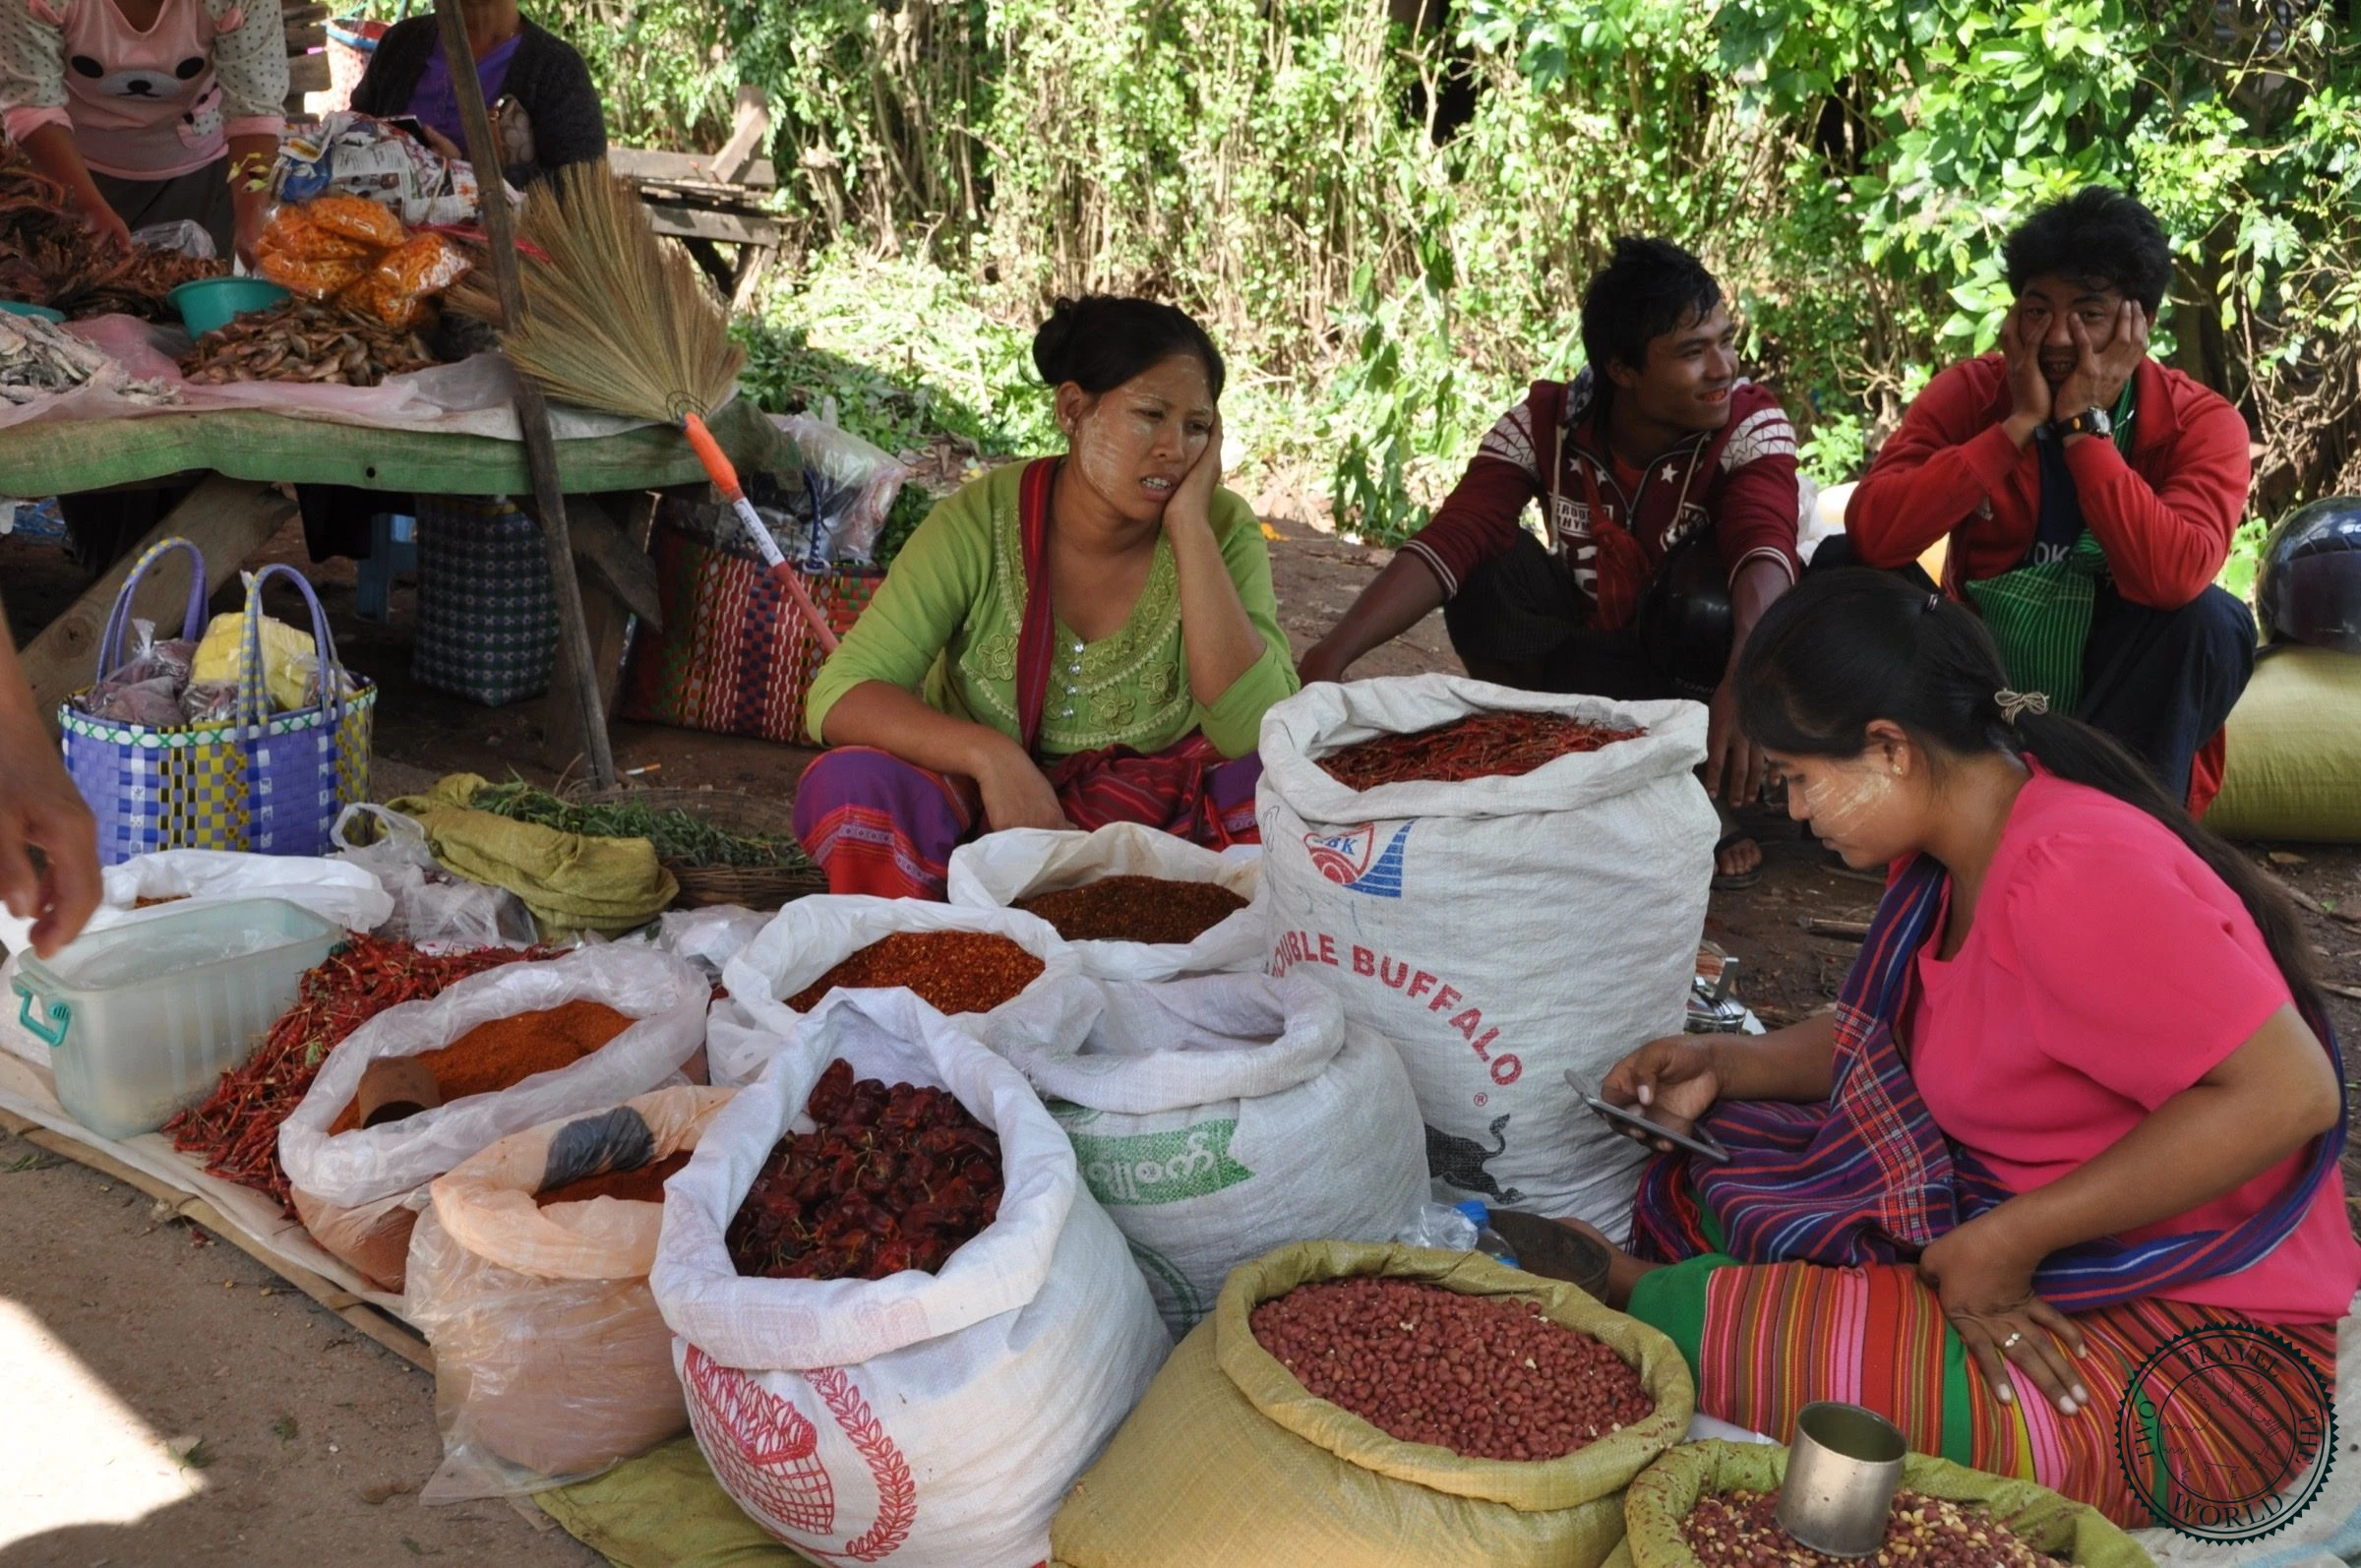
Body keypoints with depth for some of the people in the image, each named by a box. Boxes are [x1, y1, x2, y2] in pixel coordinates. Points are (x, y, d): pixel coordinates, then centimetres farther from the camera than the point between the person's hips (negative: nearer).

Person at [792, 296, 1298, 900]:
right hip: (984, 815, -1)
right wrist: (990, 755, -35)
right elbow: (839, 692, -19)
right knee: (853, 782, -29)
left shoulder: (1222, 530, -12)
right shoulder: (981, 520, -15)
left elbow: (1256, 732, -25)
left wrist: (1189, 527, -26)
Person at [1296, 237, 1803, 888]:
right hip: (1593, 657, 2)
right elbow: (1453, 537, -26)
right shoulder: (1545, 425, -13)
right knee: (1489, 569, -24)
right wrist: (1331, 656, -41)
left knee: (1708, 584, -34)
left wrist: (1747, 680, -59)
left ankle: (1716, 800, -15)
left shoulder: (1750, 422, -19)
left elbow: (1766, 543, -38)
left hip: (1703, 662, -2)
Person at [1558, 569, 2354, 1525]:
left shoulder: (2072, 876, -25)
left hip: (2194, 1351, -10)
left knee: (1705, 1324, -24)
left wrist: (2012, 1241, -26)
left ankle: (1639, 1288, 2)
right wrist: (1725, 1065, 3)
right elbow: (1891, 1039, 19)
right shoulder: (1948, 854, 4)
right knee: (1699, 1169, 14)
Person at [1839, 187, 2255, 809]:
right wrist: (2021, 422, -22)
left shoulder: (2200, 423, -10)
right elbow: (1871, 535, -24)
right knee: (1845, 565, -17)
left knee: (2213, 618, -29)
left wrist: (2083, 423, -23)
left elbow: (2173, 578, -31)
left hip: (2124, 706, -1)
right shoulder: (1968, 393, -6)